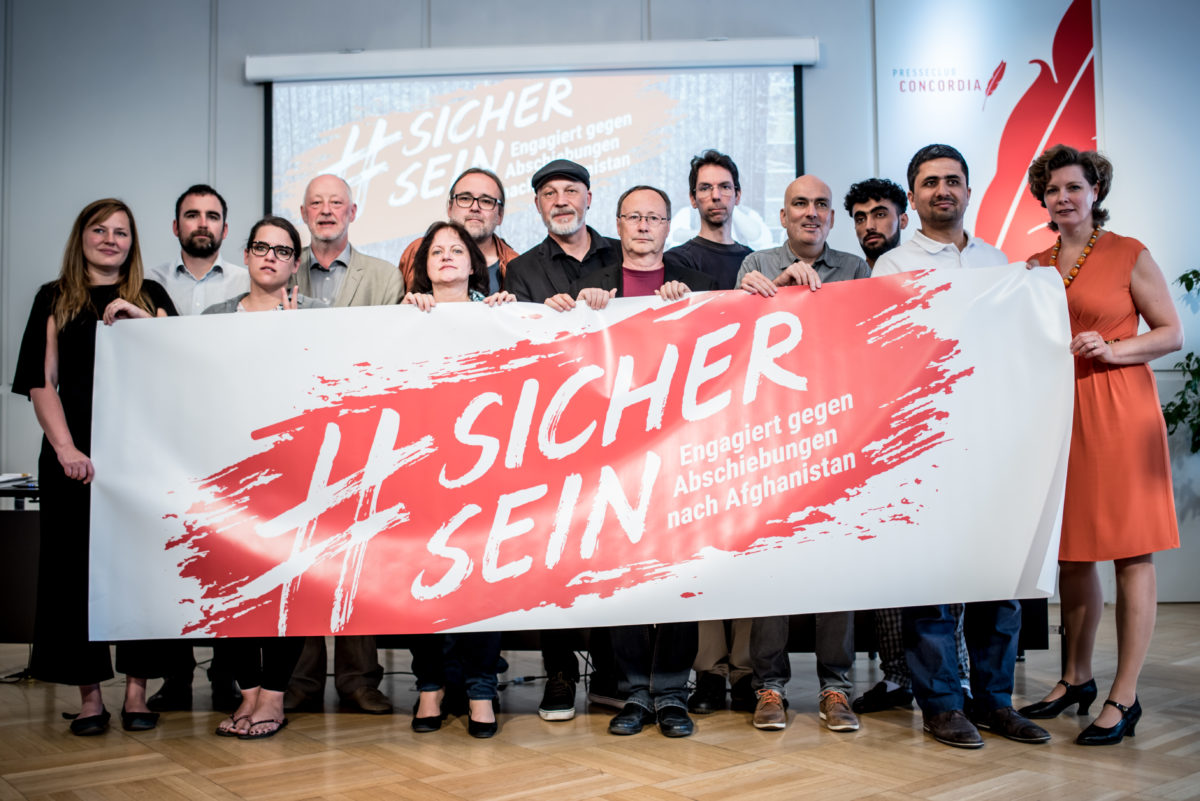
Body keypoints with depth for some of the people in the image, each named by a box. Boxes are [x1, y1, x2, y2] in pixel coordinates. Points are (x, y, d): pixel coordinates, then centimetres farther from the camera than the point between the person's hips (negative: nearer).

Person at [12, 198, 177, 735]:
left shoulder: (151, 297, 13)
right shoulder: (55, 299, 10)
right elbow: (42, 383, 3)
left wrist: (142, 322, -10)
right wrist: (66, 449, -9)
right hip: (76, 456, 0)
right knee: (77, 567, 1)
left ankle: (137, 690, 9)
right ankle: (90, 695, 11)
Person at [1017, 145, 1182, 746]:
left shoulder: (1129, 255, 0)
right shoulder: (1035, 267, 13)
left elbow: (1173, 334, -1)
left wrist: (1111, 348, -15)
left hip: (1119, 413, -5)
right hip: (1057, 412, 5)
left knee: (1131, 552, -2)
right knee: (1072, 550, 11)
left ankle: (1124, 698, 4)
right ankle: (1076, 680, 23)